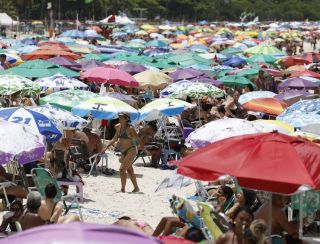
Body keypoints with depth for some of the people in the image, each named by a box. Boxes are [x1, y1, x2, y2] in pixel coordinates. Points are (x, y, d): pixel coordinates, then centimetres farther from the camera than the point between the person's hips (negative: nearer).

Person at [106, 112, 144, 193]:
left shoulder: (130, 129, -14)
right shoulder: (118, 127, 7)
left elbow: (138, 138, -13)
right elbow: (115, 139, 17)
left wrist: (141, 145, -25)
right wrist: (106, 147, 12)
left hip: (130, 151, -8)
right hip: (123, 152, 8)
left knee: (122, 169, -15)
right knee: (129, 171, 15)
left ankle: (123, 189, -11)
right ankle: (136, 188, 27)